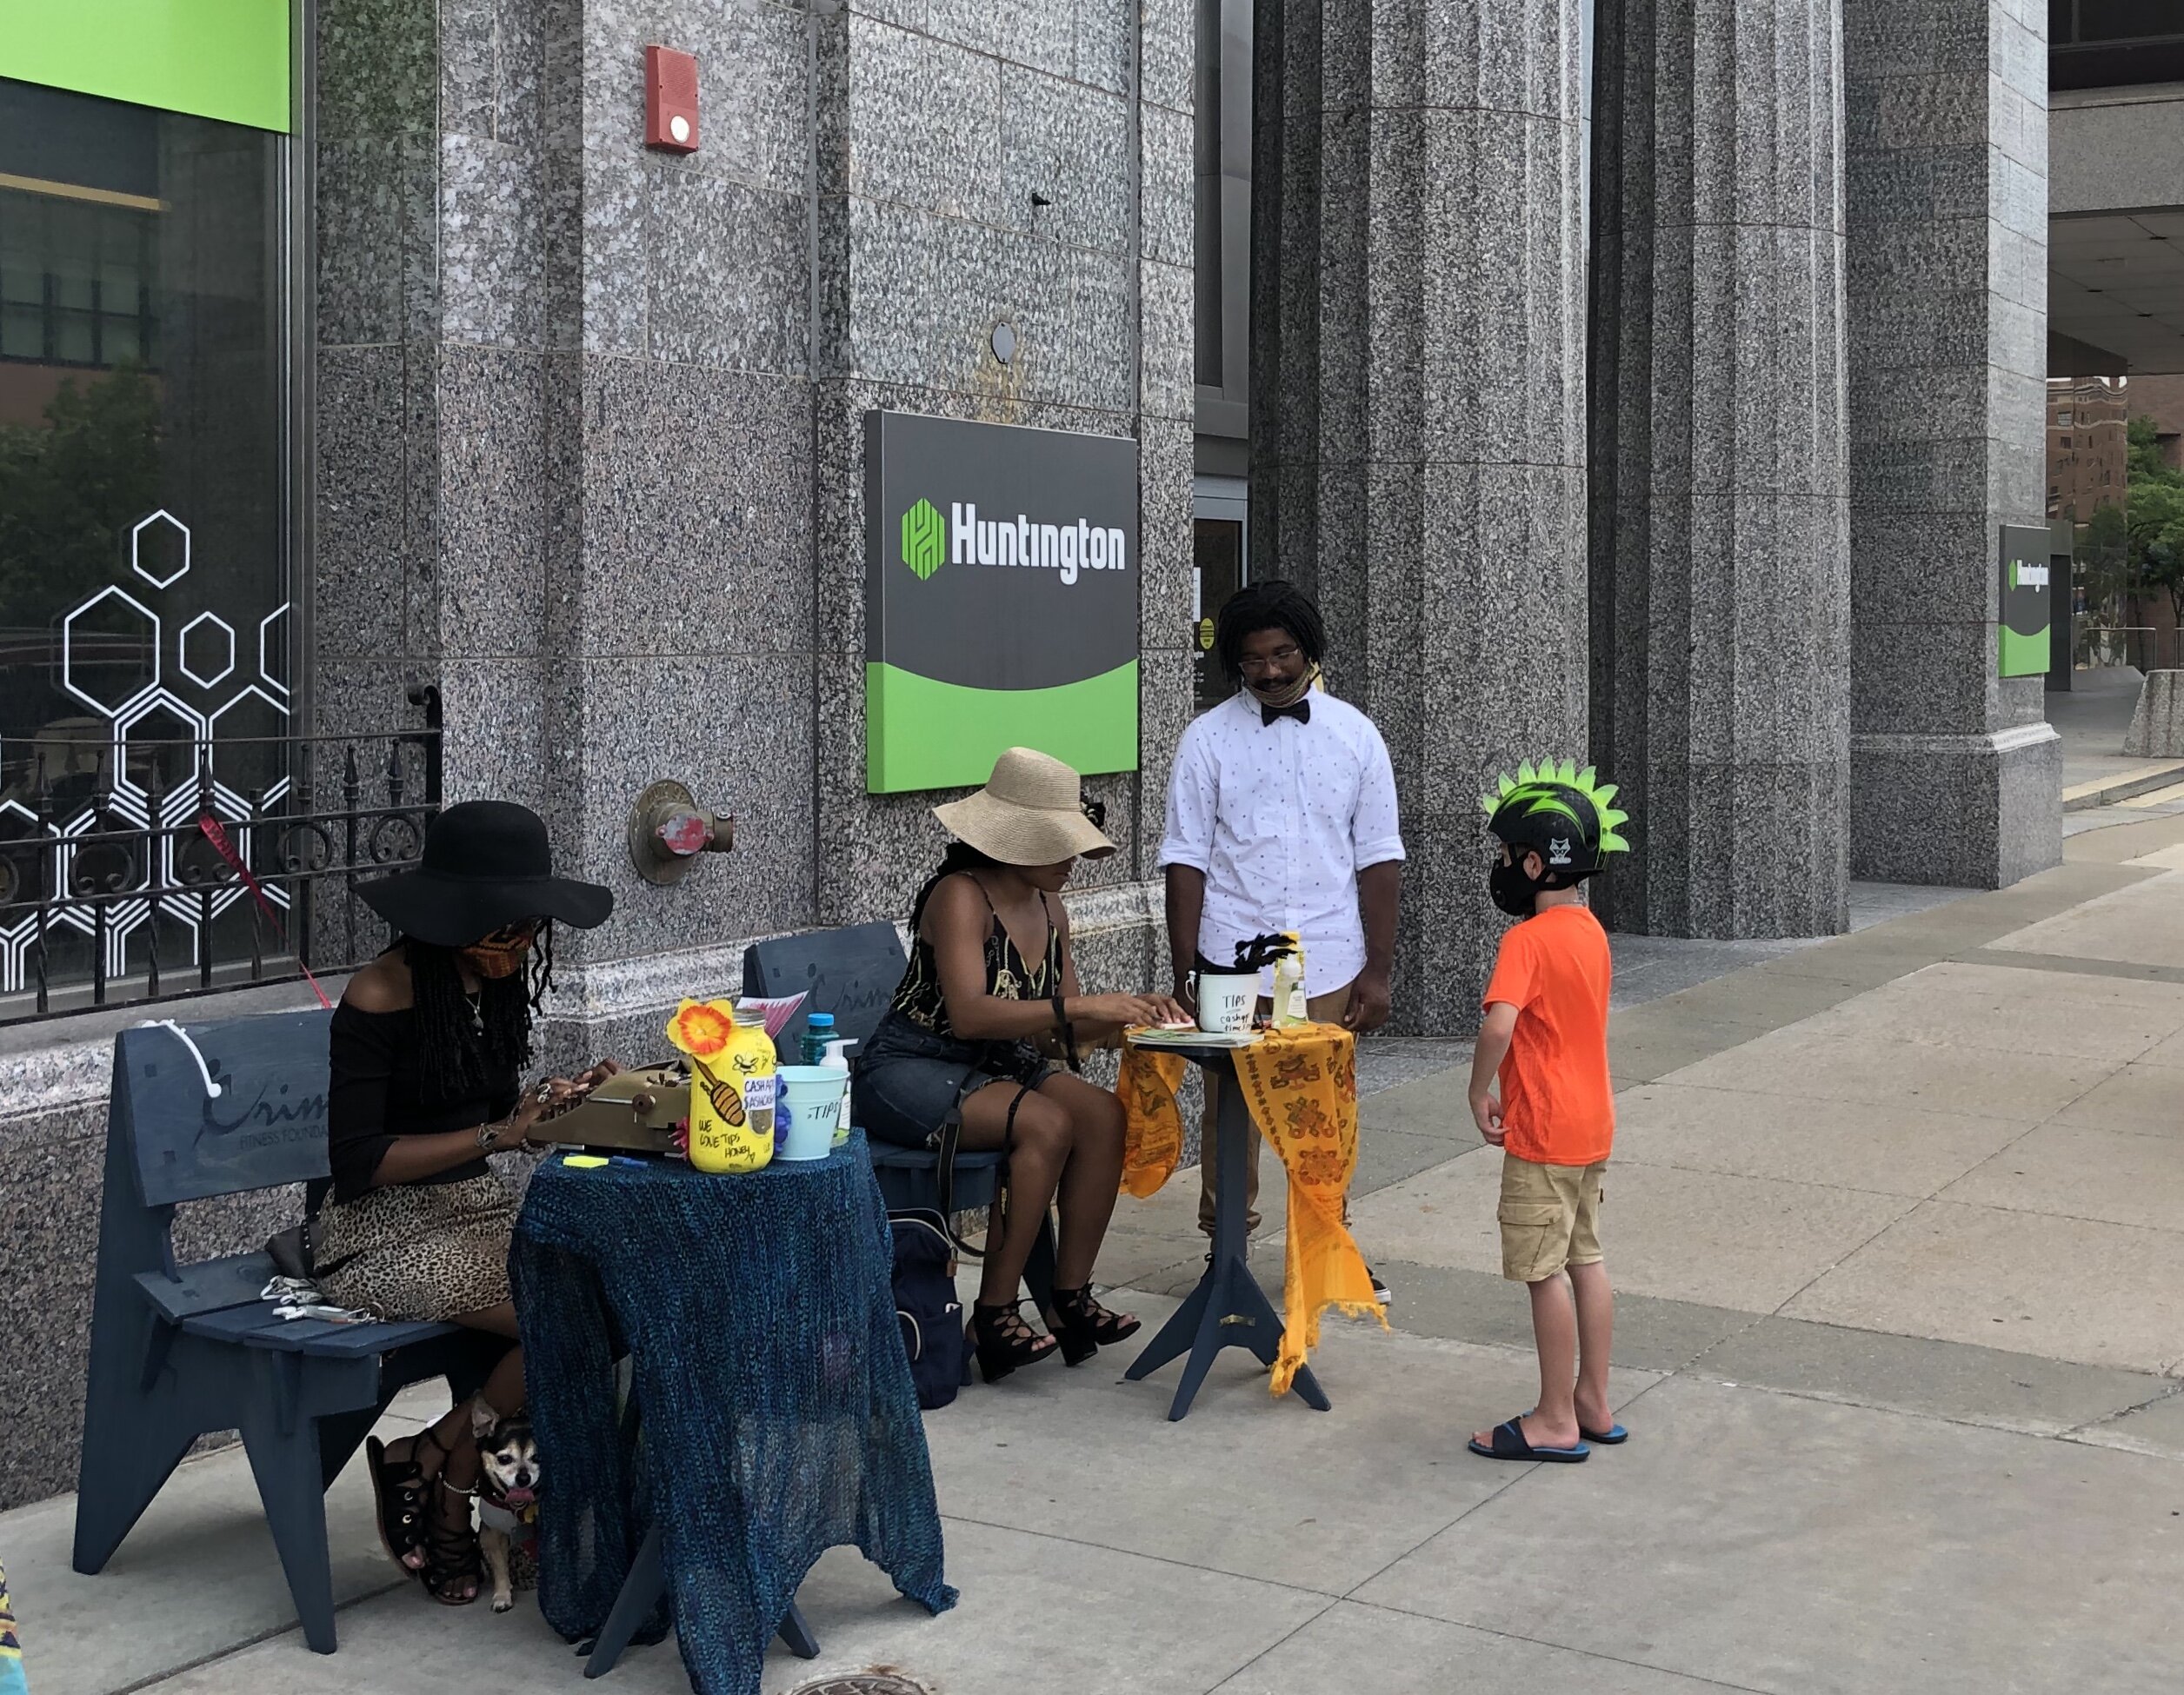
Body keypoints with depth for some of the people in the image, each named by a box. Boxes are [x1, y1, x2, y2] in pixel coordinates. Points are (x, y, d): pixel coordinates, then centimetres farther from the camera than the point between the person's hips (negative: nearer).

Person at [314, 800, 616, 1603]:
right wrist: (496, 1134, -21)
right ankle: (432, 1464, -4)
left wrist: (556, 1103, -3)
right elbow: (357, 1161, -18)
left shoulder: (495, 983, 8)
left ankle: (451, 1501, -8)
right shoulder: (381, 996, -15)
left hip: (473, 1207, 8)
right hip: (380, 1230, -8)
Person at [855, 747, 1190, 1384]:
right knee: (1047, 1123, -30)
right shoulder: (961, 896, -18)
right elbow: (967, 1015, -31)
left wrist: (1126, 1014, -11)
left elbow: (1060, 1036, 8)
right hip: (910, 1070, -8)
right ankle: (994, 1313, -21)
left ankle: (1071, 1297, -13)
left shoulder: (1049, 911, 7)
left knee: (1104, 1114, -17)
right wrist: (1080, 1006, -32)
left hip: (994, 1067, 8)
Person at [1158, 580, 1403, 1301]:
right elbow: (1186, 862, -2)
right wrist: (1184, 976, -7)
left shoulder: (1353, 734, 4)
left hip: (1329, 966, 2)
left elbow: (1378, 859, 4)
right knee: (1229, 1112, 3)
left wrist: (1378, 970, -1)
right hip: (1232, 964, -1)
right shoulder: (1209, 739, 0)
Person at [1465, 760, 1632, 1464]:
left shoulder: (1526, 939, -19)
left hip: (1543, 1132, -9)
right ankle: (1593, 1405, 24)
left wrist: (1480, 1091, -17)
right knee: (1585, 1260, 15)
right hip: (1592, 1122, 9)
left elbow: (1500, 1023, -33)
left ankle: (1556, 1421, 8)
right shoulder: (1592, 932, 8)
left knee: (1546, 1271, 0)